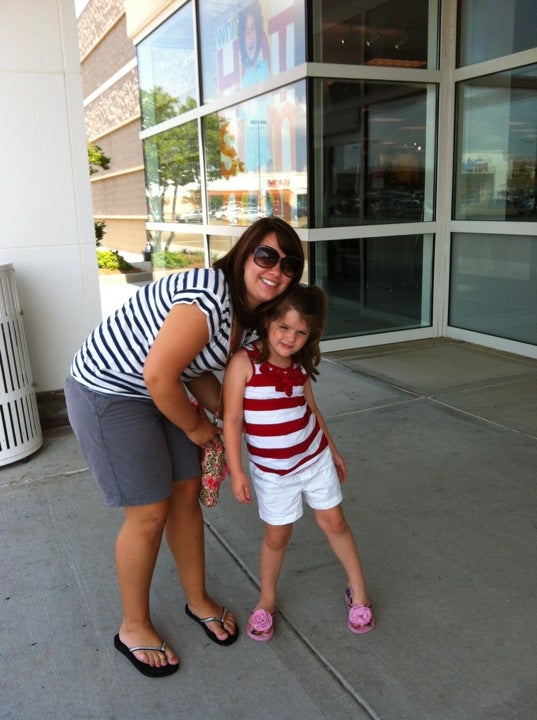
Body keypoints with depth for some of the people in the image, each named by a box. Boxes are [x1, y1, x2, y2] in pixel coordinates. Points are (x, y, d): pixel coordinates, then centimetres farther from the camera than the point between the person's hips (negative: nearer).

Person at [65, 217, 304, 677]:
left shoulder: (250, 311, 1)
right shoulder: (211, 297, -30)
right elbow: (158, 375, -29)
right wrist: (194, 427, -14)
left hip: (159, 392, 9)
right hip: (108, 394, -9)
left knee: (187, 493, 12)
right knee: (150, 513, -2)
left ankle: (199, 601, 34)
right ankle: (133, 628, 23)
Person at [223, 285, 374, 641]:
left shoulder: (300, 366, -4)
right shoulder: (244, 362, -20)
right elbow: (232, 418, -17)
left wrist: (332, 449, 17)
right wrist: (236, 470, -18)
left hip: (315, 458, 4)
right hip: (272, 471, -4)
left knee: (334, 522, 13)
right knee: (277, 535, 9)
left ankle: (358, 590, 31)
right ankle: (267, 599, 33)